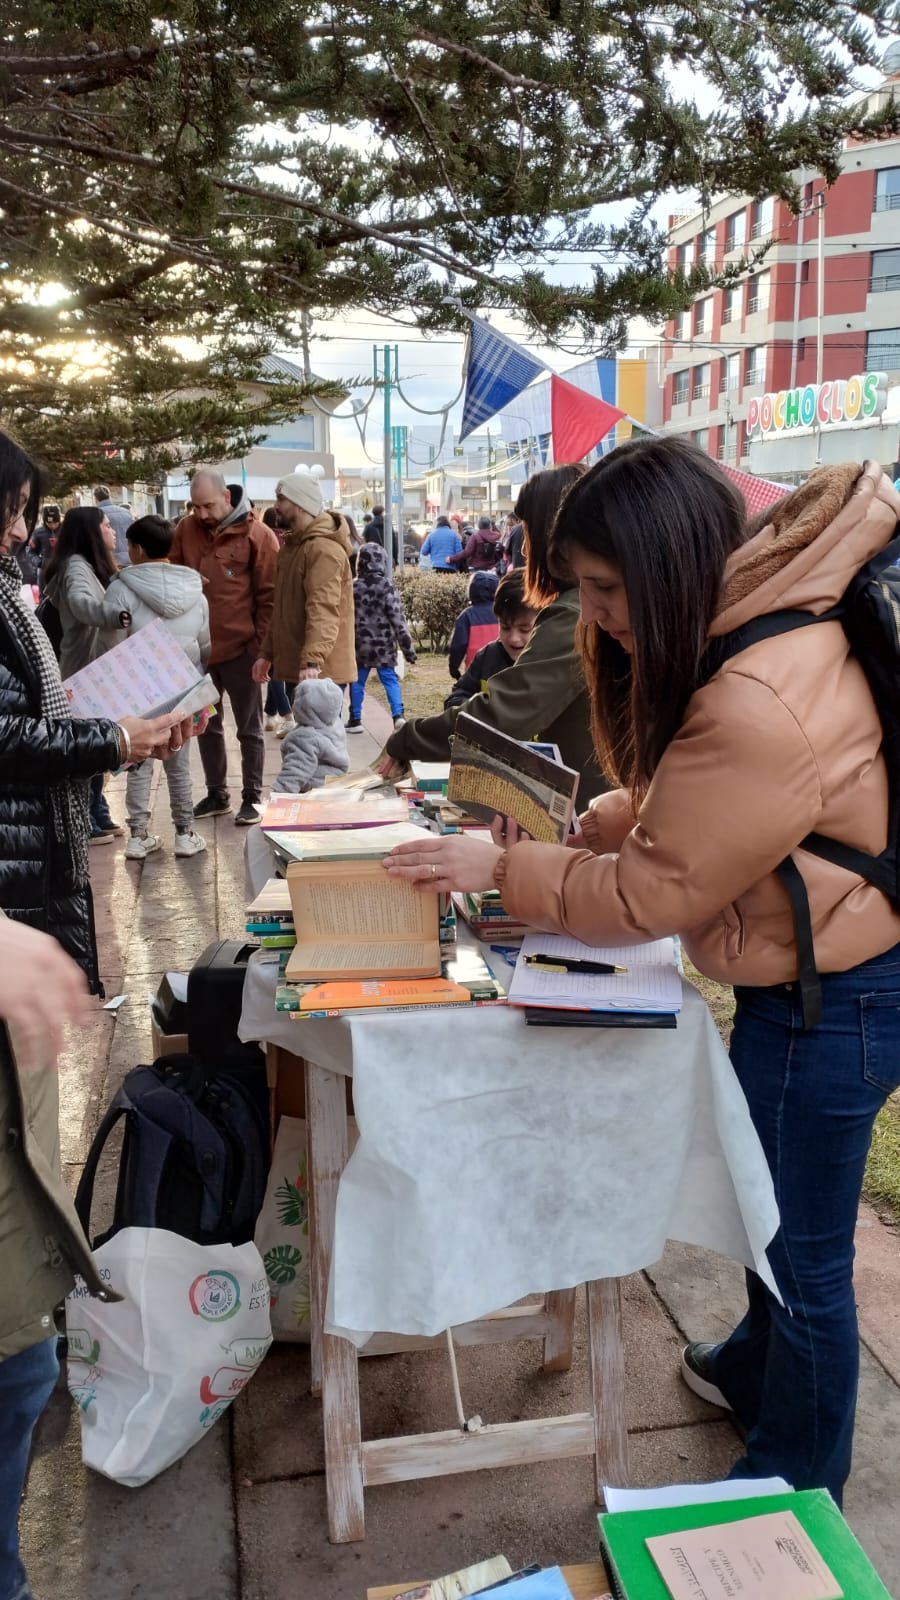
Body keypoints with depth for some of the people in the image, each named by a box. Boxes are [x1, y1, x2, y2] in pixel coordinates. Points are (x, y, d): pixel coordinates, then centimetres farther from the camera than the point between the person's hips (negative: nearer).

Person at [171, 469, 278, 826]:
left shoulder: (257, 534, -8)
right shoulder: (185, 530, 4)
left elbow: (269, 595, -6)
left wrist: (261, 645, -10)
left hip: (240, 647, -5)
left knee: (249, 728, 5)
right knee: (207, 726, 14)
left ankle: (252, 798, 14)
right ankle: (216, 794, 26)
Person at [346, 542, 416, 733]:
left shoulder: (353, 588, -1)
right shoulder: (387, 587, -8)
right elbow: (398, 619, -10)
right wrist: (408, 647, -6)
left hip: (360, 645, 1)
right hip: (384, 645, -1)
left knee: (357, 682, 12)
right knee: (390, 679, 6)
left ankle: (355, 720, 17)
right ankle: (398, 715, -8)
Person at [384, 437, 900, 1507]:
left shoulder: (759, 707, -33)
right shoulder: (766, 624, -1)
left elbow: (652, 893, -23)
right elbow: (683, 808, 8)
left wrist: (505, 872, -15)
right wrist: (597, 820, -5)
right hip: (800, 977, 9)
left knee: (805, 1248, 11)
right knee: (768, 1197, 28)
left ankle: (795, 1480, 36)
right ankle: (758, 1367, 54)